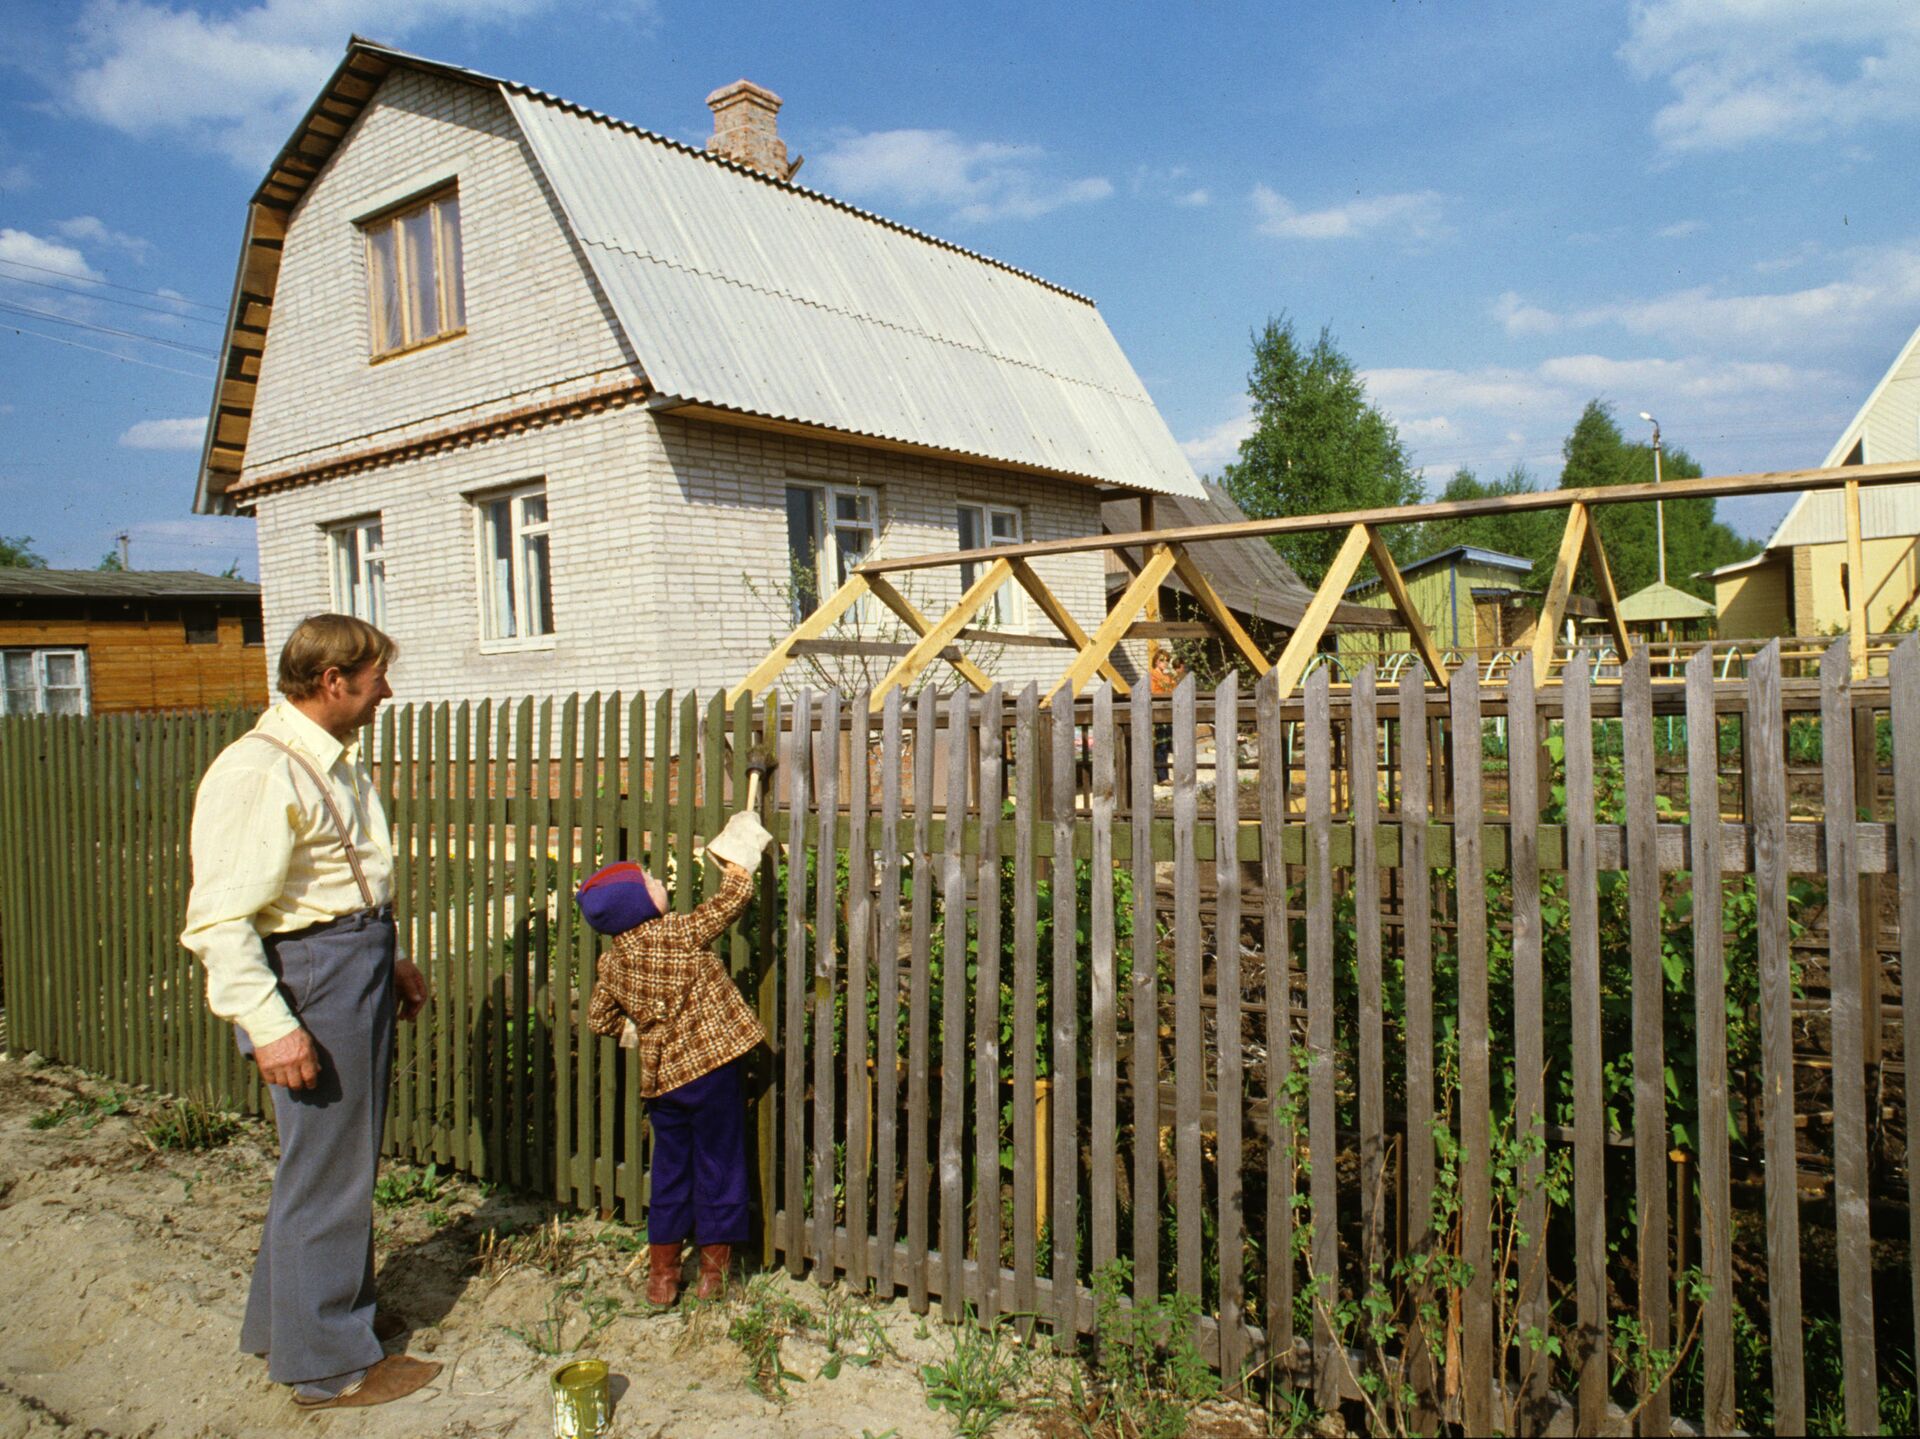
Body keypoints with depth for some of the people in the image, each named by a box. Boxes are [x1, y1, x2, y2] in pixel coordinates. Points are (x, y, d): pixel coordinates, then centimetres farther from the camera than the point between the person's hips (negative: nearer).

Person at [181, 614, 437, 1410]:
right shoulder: (257, 772, -19)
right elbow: (218, 919, -23)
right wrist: (269, 1025, -26)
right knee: (326, 1170, 2)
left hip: (359, 970, 10)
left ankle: (288, 1319, 39)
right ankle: (328, 1363, 19)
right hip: (310, 974, -10)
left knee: (344, 1156, 20)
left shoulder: (340, 762, 11)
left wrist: (391, 958, 21)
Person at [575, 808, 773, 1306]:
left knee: (669, 1171, 18)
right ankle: (714, 1270, 19)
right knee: (718, 1168, 9)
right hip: (710, 1071, -5)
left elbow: (599, 1019, 10)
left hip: (659, 1079, 5)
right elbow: (733, 897, -11)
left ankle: (662, 1273, 25)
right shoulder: (681, 935, -15)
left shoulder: (612, 960, 1)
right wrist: (739, 850, 2)